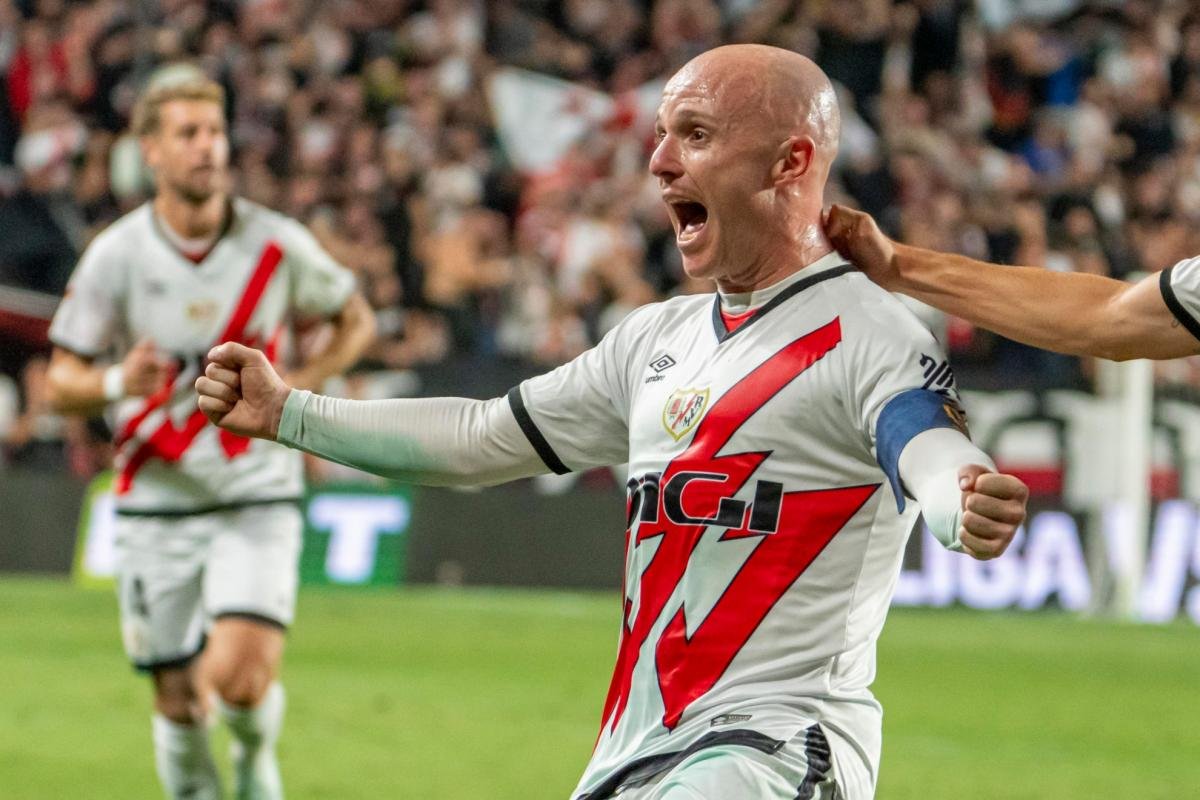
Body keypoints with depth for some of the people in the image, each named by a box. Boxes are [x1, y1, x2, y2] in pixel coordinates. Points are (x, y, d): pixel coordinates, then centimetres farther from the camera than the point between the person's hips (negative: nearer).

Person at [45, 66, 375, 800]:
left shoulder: (277, 244, -5)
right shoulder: (116, 255, -5)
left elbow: (356, 320, 12)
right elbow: (61, 381, -2)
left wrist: (297, 386, -6)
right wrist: (117, 383, -25)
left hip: (257, 497, -1)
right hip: (157, 500, 1)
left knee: (242, 678, -17)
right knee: (179, 702, 4)